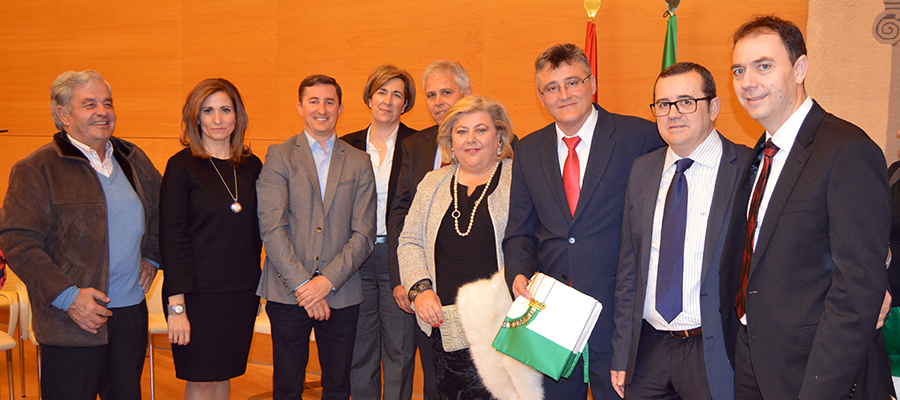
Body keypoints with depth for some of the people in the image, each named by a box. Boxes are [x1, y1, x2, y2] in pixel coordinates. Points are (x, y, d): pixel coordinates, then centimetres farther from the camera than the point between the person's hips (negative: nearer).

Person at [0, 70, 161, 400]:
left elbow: (161, 210, 26)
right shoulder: (36, 170, -6)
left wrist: (151, 257, 14)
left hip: (132, 312, 5)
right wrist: (67, 296, -19)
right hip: (72, 322, -5)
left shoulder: (133, 160, 11)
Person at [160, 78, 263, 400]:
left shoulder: (252, 166, 7)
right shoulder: (182, 166, -7)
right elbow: (171, 237, -10)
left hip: (242, 292, 4)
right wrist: (176, 306, -14)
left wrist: (256, 287, 9)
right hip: (199, 292, -4)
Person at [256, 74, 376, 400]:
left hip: (341, 295, 2)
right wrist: (302, 285, -13)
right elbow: (272, 227, -7)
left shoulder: (359, 163, 7)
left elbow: (364, 235, 1)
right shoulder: (279, 156, 2)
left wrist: (328, 281, -11)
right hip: (287, 294, -1)